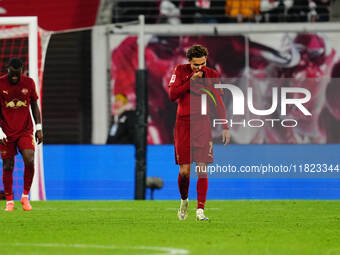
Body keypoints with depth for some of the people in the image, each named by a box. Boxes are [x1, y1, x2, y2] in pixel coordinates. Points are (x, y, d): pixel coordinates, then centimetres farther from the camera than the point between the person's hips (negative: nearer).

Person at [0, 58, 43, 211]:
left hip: (25, 131, 1)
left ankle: (25, 196, -1)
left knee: (29, 161, -18)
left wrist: (39, 128, 4)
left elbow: (34, 106, 10)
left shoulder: (29, 83, 1)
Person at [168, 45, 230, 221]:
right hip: (183, 124, 0)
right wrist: (191, 81, -15)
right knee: (185, 171, -1)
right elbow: (172, 94, -8)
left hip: (203, 124, 0)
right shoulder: (180, 71, 2)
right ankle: (184, 201, 27)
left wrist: (225, 128, 2)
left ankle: (200, 211, -12)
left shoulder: (212, 75, 3)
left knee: (202, 169, -10)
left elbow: (219, 104, 7)